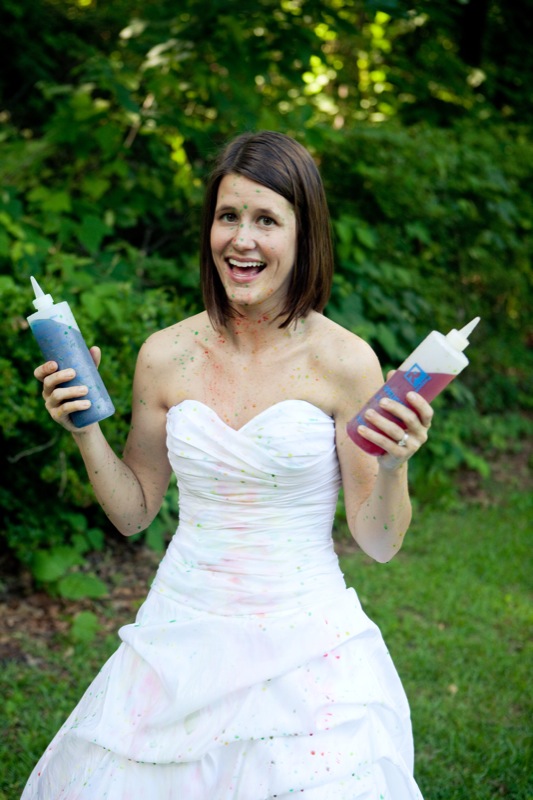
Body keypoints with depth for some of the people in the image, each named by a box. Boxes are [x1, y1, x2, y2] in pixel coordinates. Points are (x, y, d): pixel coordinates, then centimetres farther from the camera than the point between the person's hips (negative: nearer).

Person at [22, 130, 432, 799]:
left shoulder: (344, 362, -10)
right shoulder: (166, 355, -1)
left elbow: (379, 544, -5)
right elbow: (133, 512, 9)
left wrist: (393, 467, -23)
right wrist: (84, 429, -4)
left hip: (304, 648, -3)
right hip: (180, 643, 3)